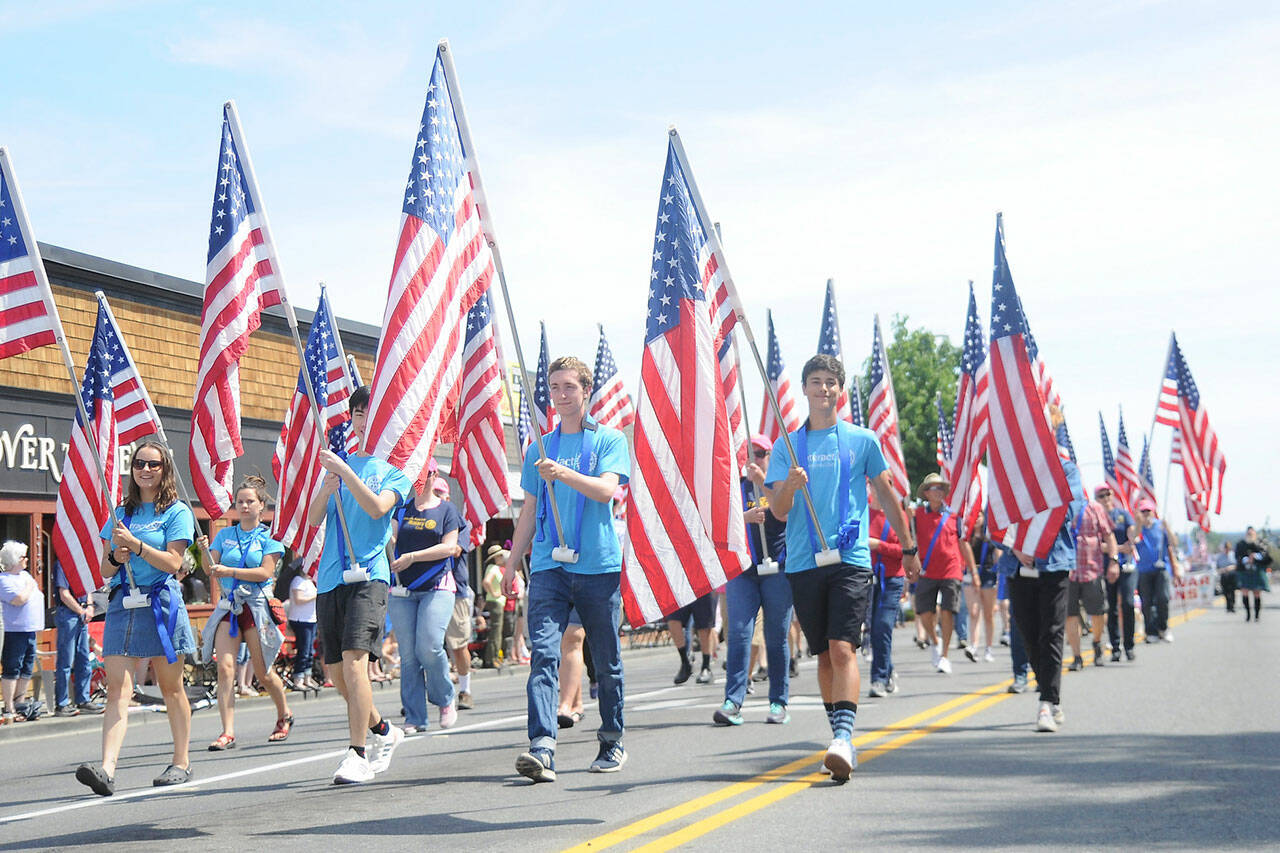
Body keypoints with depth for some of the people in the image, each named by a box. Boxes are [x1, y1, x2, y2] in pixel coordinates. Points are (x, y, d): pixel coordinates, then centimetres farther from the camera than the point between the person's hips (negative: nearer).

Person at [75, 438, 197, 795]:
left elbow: (173, 563, -9)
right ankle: (107, 768, -21)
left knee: (171, 687, 7)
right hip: (123, 604, 4)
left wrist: (135, 543, -17)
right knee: (117, 689, -9)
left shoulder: (177, 512, 3)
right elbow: (105, 571, 17)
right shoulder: (121, 513, 17)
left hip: (161, 603, -3)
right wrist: (116, 557, -5)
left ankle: (181, 762, 19)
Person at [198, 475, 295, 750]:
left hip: (256, 605, -3)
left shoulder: (268, 537, 2)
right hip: (227, 606, 3)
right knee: (225, 667, -14)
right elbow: (211, 570, 8)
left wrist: (229, 571, -18)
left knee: (263, 673, 4)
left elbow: (265, 572, -11)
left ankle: (284, 715, 30)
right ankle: (228, 732, -15)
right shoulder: (225, 535, 13)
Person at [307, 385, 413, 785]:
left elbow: (377, 507, -12)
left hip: (369, 574, -5)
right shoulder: (339, 464, 19)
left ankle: (358, 754, -17)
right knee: (335, 669, 7)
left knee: (354, 659, -20)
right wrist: (327, 488, -6)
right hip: (331, 575, 5)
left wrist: (344, 471, -17)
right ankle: (383, 730, 29)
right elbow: (312, 520, 11)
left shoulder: (395, 468, 8)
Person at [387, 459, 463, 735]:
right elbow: (392, 540, 10)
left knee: (429, 647, -17)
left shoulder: (446, 510, 7)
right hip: (402, 591, 3)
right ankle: (414, 717, 3)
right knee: (408, 655, -1)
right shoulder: (402, 509, 16)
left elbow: (449, 547, -4)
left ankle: (445, 700, 7)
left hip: (436, 588, -3)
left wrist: (412, 557, -12)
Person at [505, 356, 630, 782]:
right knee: (543, 652, -14)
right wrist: (512, 562, 15)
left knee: (607, 660, 7)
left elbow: (606, 489, -12)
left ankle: (612, 742, 23)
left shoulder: (609, 440, 5)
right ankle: (542, 747, -22)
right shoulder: (539, 449, 16)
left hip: (598, 565, -2)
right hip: (549, 566, 2)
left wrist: (561, 472, -25)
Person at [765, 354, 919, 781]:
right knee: (823, 654, 9)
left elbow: (887, 496, 16)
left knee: (842, 648, -16)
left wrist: (909, 549, 19)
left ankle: (843, 737, -23)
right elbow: (778, 510, 2)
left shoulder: (862, 440, 7)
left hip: (851, 559, -2)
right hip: (803, 562, 2)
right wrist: (790, 486, -20)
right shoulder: (787, 445, 9)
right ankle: (840, 736, 20)